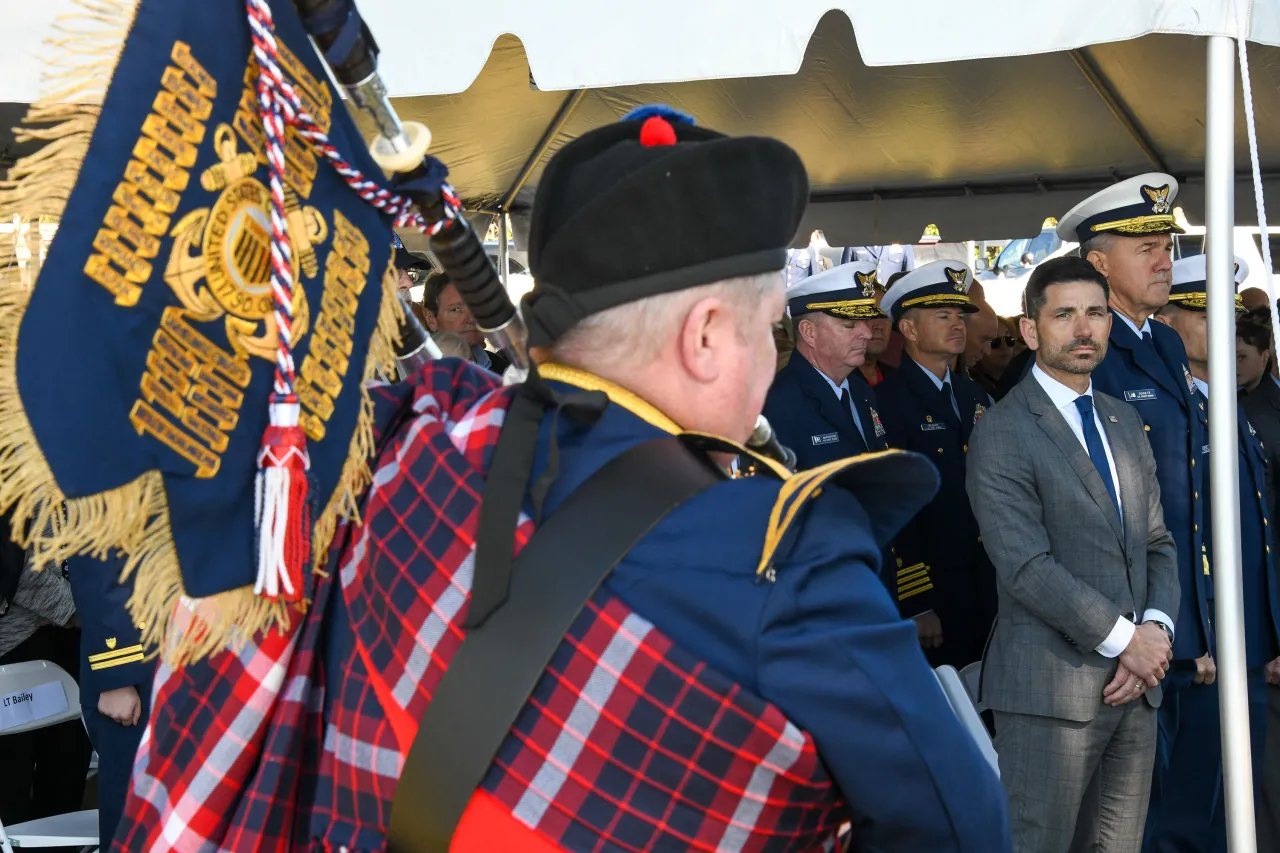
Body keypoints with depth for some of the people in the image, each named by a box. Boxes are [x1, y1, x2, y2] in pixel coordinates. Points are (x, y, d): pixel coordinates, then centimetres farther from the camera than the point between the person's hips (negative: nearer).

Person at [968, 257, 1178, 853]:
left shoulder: (1124, 424, 17)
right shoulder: (1002, 435, -8)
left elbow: (1157, 543, 15)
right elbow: (1026, 567, -16)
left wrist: (1156, 631, -3)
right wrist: (1123, 639, -13)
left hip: (1135, 684, 7)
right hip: (1051, 691, -7)